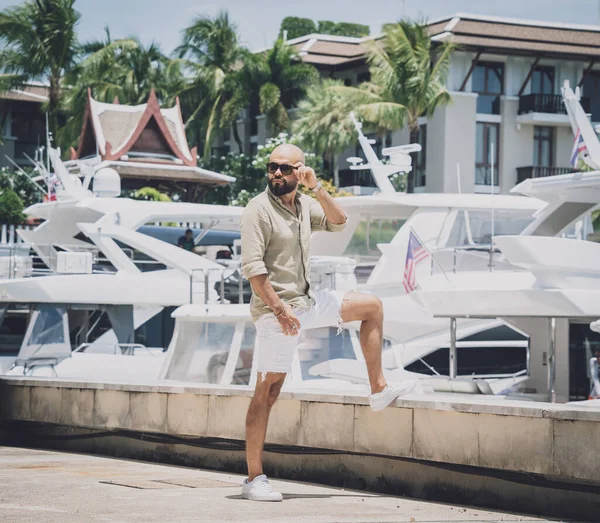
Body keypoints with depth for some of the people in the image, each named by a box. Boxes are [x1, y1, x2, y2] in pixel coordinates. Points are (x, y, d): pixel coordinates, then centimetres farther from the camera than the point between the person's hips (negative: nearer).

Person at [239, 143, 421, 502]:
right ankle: (254, 479, -6)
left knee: (372, 307, 14)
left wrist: (317, 188, -5)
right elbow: (252, 267, -20)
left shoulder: (303, 204, 10)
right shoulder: (259, 210, -14)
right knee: (268, 391, -8)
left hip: (307, 302, 8)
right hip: (276, 309, -8)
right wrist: (280, 310, -23)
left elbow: (338, 223, 8)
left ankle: (379, 391, 18)